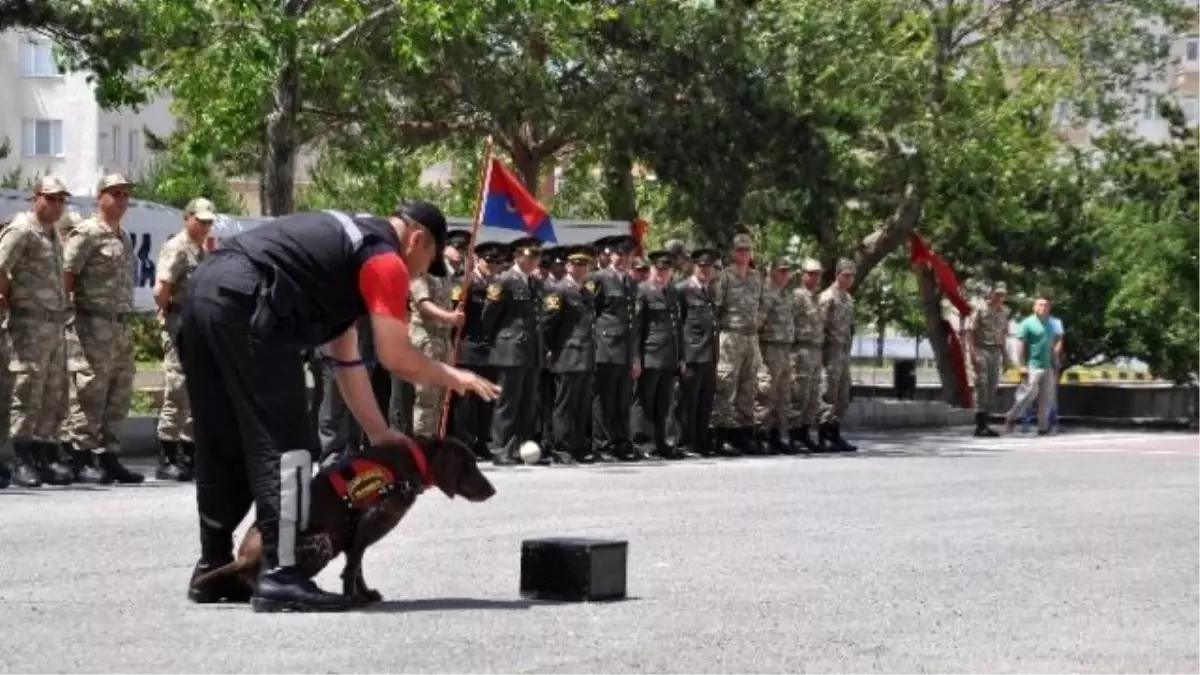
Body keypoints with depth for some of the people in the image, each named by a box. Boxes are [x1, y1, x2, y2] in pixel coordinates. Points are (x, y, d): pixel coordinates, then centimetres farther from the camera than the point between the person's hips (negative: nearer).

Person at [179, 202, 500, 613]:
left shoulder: (347, 242, 30)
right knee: (283, 446, -5)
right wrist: (453, 378, 16)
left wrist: (378, 433, 31)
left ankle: (214, 570, 26)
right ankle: (279, 578, -8)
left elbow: (344, 357, 31)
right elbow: (396, 358, -2)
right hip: (245, 305, -10)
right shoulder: (385, 259, 3)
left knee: (223, 446, 18)